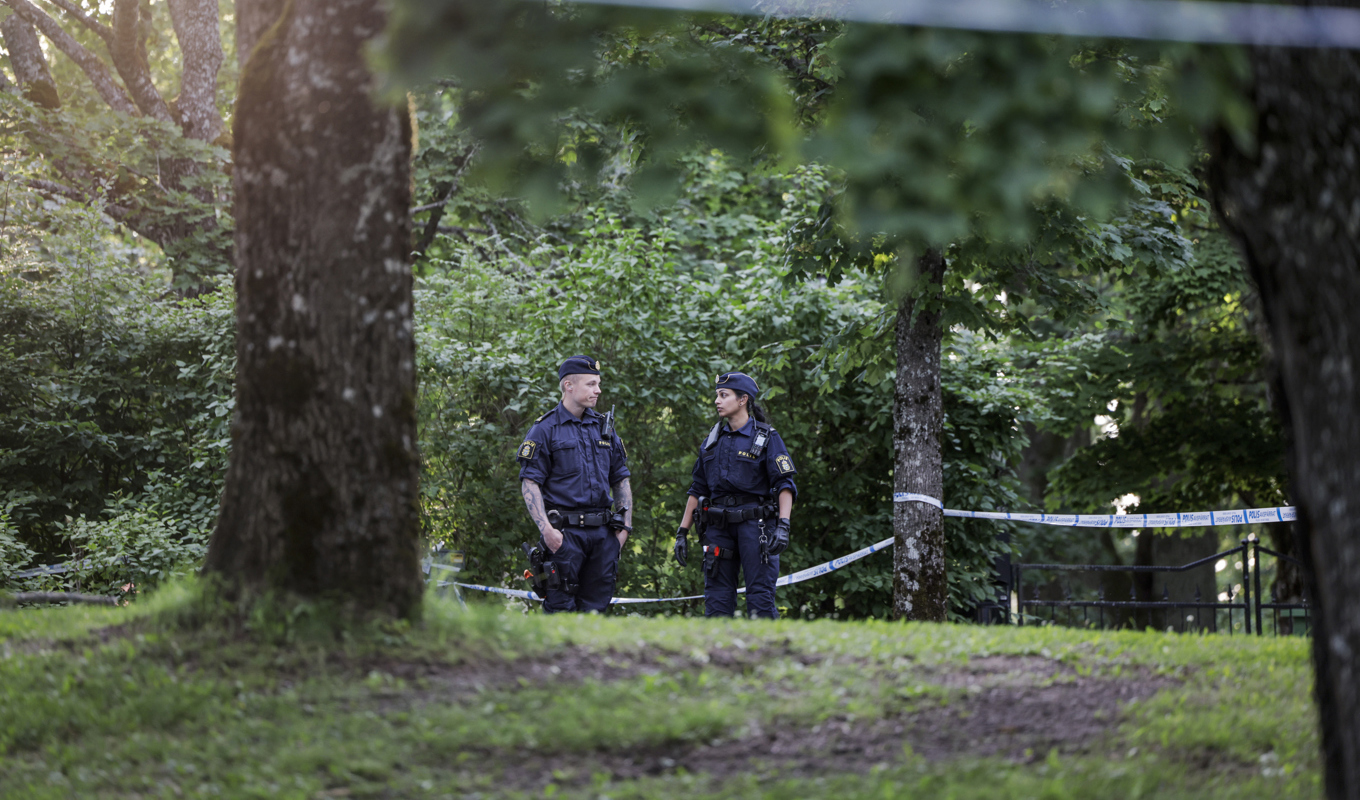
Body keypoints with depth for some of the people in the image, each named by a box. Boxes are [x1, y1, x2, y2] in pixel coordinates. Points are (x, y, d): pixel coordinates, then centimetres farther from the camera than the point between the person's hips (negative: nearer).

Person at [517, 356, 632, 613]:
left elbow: (621, 480, 20)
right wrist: (546, 529, -16)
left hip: (602, 533, 5)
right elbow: (529, 483, -6)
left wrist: (625, 525, 10)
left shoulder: (604, 428, 15)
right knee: (561, 608, -7)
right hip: (564, 533, -5)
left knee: (595, 608, 5)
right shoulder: (545, 429, -2)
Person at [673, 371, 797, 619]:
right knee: (716, 601, 3)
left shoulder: (767, 438, 0)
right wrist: (682, 532, 14)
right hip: (719, 526, 5)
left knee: (760, 600, -9)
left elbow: (785, 485, -7)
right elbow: (697, 490, 19)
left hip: (754, 524, -5)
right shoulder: (712, 441, 16)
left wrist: (783, 525, -20)